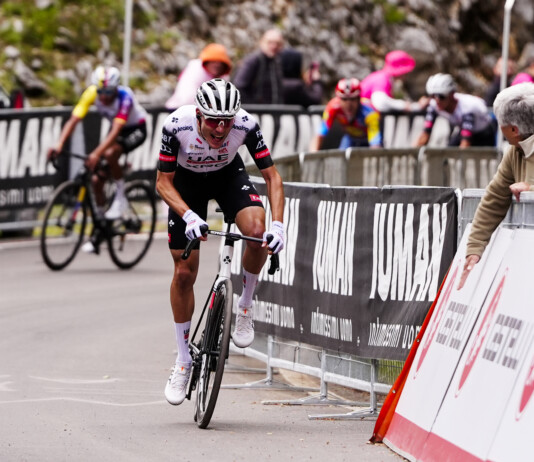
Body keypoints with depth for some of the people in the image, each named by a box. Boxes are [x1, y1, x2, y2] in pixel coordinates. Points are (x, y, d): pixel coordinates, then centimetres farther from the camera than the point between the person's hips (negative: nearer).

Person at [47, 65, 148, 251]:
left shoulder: (124, 96, -35)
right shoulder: (91, 93, -22)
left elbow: (116, 131, -44)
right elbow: (73, 120, -27)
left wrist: (96, 153, -56)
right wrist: (59, 145, -41)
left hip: (136, 129, -6)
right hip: (117, 128, 6)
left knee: (109, 154, -35)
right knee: (97, 179, -4)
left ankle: (121, 198, -12)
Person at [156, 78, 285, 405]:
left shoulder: (246, 124, -32)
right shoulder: (178, 125, -34)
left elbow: (272, 175, -24)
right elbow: (163, 182, -24)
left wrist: (278, 224, -38)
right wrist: (189, 216, -41)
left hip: (228, 175, 0)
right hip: (186, 181, 0)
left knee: (257, 230, -30)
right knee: (184, 273, -1)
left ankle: (245, 307, -6)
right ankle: (184, 360, 14)